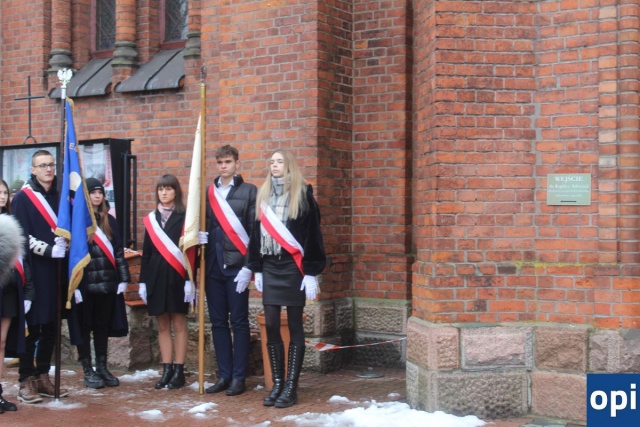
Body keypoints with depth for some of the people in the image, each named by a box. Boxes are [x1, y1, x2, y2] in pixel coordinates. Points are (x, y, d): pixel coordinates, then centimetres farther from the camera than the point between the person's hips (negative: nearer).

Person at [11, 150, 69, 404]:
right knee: (31, 327, -3)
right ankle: (26, 382, 4)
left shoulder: (59, 197, 14)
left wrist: (65, 246, -2)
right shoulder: (22, 198, -3)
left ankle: (43, 378, 18)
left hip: (56, 271, 5)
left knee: (50, 327, 9)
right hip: (34, 271, -5)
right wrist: (49, 250, -19)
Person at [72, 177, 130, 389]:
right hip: (85, 284, -5)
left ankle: (102, 368, 19)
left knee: (103, 326, 11)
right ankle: (88, 371, 12)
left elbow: (118, 251, 13)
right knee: (85, 327, 4)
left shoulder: (109, 221, 13)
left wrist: (123, 278, 6)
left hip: (107, 283, 5)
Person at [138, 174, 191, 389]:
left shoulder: (184, 217, -2)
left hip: (176, 277, -4)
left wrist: (190, 280, -13)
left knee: (179, 324, 1)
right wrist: (142, 281, 8)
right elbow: (146, 252, 12)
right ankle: (166, 371, 12)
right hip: (156, 277, 4)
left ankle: (179, 371, 6)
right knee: (162, 326, 7)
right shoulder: (151, 219, 11)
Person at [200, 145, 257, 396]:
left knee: (239, 322, 1)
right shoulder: (209, 192, 13)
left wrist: (248, 266, -11)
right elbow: (204, 225, 11)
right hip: (213, 266, 5)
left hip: (236, 265, -4)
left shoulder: (248, 191, 0)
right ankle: (224, 375, 16)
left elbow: (255, 230, -5)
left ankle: (239, 377, 7)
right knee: (218, 322, 8)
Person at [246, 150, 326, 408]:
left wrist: (311, 272, -11)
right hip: (270, 266, 5)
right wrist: (256, 269, 11)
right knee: (271, 326, 3)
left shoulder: (302, 194, -3)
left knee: (294, 326, 1)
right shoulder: (263, 195, 12)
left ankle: (291, 387, 5)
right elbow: (256, 232, 15)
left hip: (293, 265, -5)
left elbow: (312, 233, -7)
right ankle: (277, 384, 13)